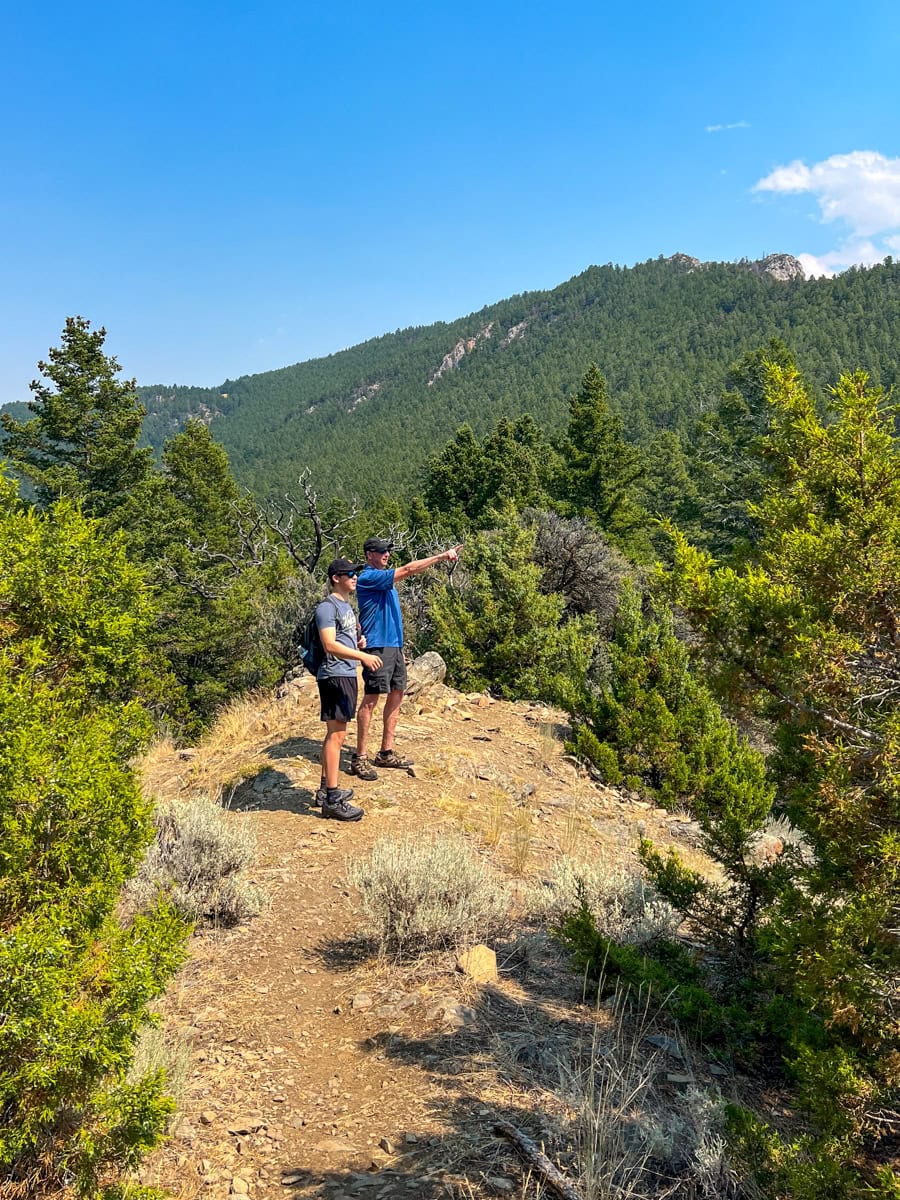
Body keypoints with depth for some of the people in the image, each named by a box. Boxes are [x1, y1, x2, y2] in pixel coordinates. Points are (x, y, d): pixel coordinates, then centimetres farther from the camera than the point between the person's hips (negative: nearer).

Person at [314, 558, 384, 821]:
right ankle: (332, 800, -11)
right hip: (334, 676, -10)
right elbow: (330, 645, -24)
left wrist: (359, 640, 9)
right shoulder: (327, 607, -13)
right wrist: (363, 656, -33)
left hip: (347, 675, 10)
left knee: (335, 733, 15)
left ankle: (326, 789, 25)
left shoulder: (346, 605, 19)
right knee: (336, 735, -11)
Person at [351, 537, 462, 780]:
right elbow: (408, 570, -20)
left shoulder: (384, 578, 18)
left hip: (394, 645, 10)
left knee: (397, 694, 10)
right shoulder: (368, 577, -13)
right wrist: (441, 557, -19)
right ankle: (360, 758, -2)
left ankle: (386, 752, 18)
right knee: (371, 700, -7)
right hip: (378, 646, -10)